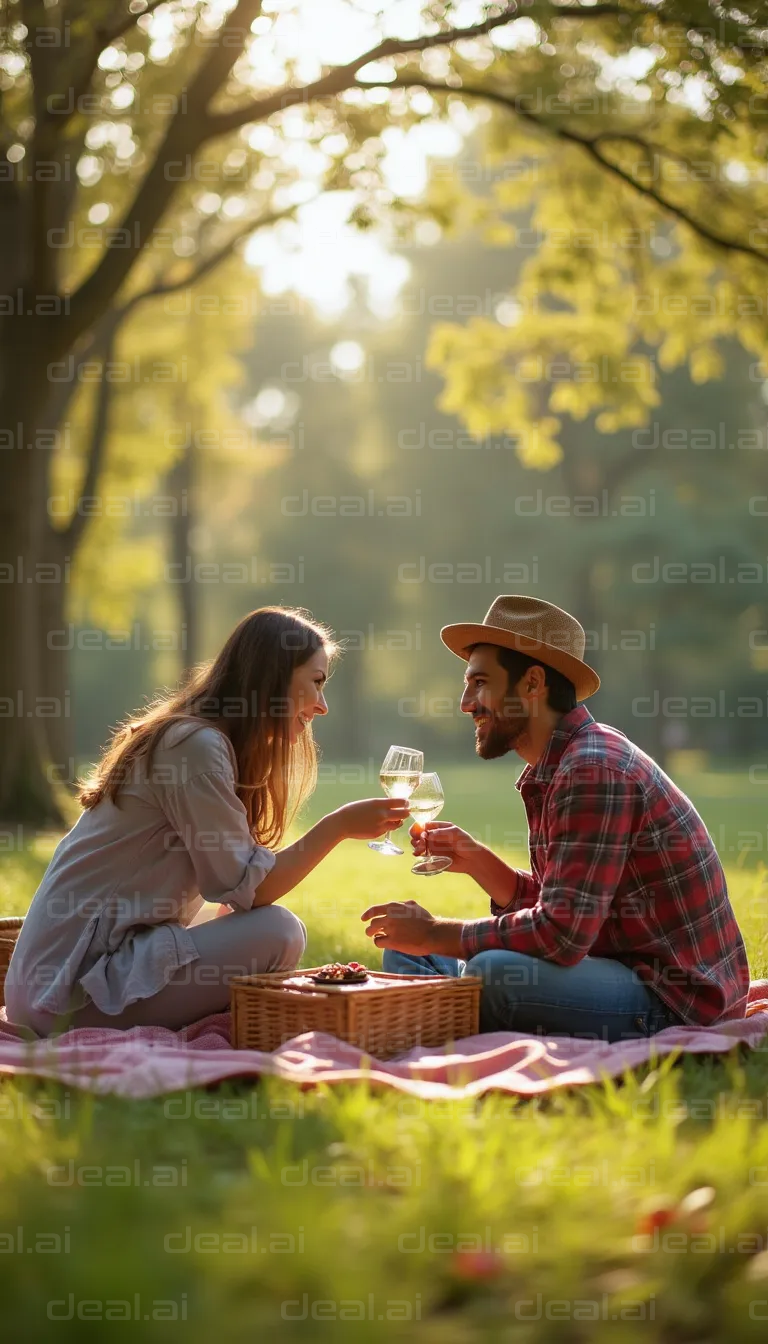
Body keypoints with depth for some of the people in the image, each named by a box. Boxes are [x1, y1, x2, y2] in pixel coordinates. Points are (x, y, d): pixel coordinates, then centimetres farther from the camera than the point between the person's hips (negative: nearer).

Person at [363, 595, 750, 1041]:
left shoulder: (594, 770, -20)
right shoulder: (558, 768, 11)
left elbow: (562, 934, -26)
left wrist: (435, 933, -16)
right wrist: (474, 859, 3)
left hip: (676, 1000, -10)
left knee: (491, 972, -35)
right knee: (406, 952, 11)